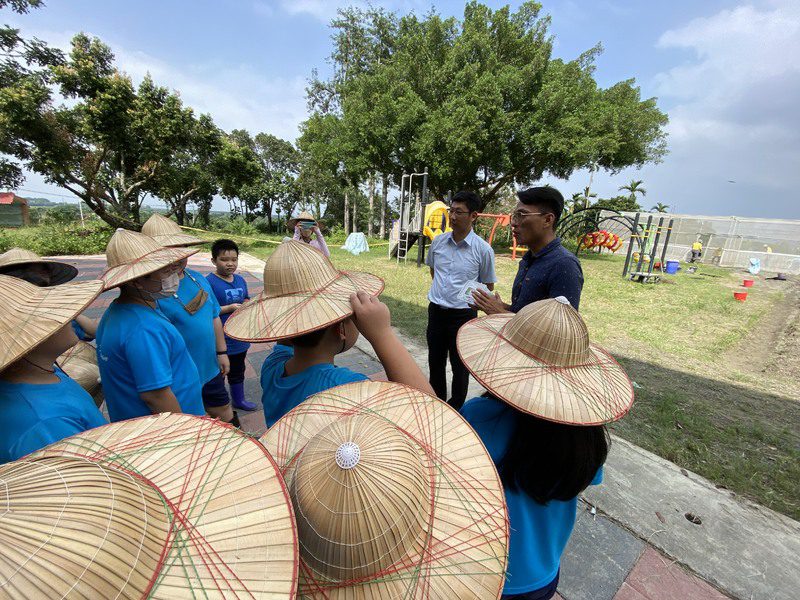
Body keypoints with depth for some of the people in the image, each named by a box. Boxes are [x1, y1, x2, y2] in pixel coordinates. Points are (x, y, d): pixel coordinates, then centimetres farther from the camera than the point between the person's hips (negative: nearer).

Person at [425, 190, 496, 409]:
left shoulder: (483, 249, -12)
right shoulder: (438, 241, -1)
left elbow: (488, 287, 0)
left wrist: (467, 298, 4)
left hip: (463, 314, -4)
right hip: (436, 310, 4)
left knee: (460, 366, 11)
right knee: (435, 360, 18)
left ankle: (456, 406, 33)